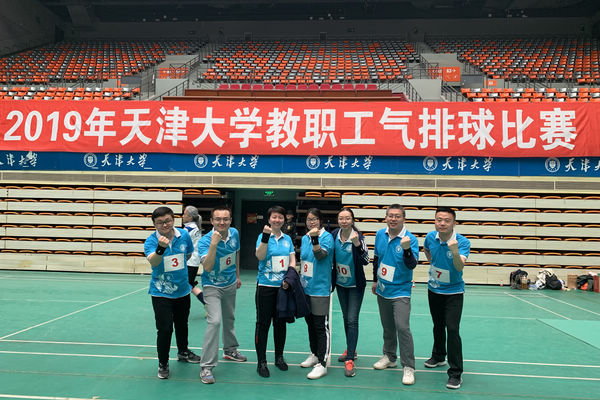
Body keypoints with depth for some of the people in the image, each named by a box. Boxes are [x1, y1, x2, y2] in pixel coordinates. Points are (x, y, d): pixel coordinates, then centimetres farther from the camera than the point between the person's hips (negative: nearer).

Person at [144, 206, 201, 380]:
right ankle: (163, 364, 15)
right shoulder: (151, 241, -17)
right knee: (164, 329, -7)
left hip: (182, 290, 4)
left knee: (182, 324, 21)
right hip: (161, 292, -4)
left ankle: (183, 352, 45)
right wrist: (160, 248, -55)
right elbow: (153, 262, -38)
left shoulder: (184, 235, -7)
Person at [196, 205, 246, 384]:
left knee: (229, 319, 21)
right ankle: (207, 366, -11)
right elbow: (208, 267, -38)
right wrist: (214, 244, -46)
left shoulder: (234, 234, -8)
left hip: (230, 284, 6)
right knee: (214, 321, -20)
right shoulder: (205, 240, -25)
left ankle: (230, 350, 44)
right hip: (212, 286, -6)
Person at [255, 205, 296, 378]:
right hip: (265, 286, -4)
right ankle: (261, 362, 11)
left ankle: (279, 357, 29)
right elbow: (260, 256, -20)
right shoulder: (263, 236, -4)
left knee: (280, 323, 13)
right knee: (263, 323, 1)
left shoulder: (287, 239, 9)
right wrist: (265, 237, -31)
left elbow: (292, 260, 7)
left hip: (283, 286, 4)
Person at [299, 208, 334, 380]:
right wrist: (299, 280, 21)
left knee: (321, 326, -3)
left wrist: (315, 238, -39)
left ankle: (322, 364, 4)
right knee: (310, 323, 18)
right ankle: (314, 354, 34)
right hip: (305, 288, 8)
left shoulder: (327, 236, -10)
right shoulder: (304, 238, 11)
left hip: (320, 289, -7)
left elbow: (320, 255, -27)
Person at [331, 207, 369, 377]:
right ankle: (351, 350, 35)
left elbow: (365, 261, -28)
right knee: (346, 318, 17)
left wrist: (357, 244, -41)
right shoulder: (334, 235, -6)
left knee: (352, 320, -8)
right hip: (340, 283, 5)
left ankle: (349, 359, -3)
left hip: (355, 285, -5)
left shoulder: (358, 236, -19)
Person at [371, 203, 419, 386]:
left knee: (402, 327, -13)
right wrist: (375, 280, 19)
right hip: (382, 290, 6)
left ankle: (409, 367, -1)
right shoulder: (380, 234, -1)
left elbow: (412, 265, -27)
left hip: (400, 291, -5)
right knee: (387, 327, 18)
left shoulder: (410, 239, -16)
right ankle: (389, 357, 36)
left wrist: (406, 249, -44)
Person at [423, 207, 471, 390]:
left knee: (452, 330, -13)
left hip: (453, 292, -5)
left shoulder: (463, 242, -22)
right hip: (434, 290, 5)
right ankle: (438, 357, 43)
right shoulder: (430, 237, -9)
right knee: (438, 326, 21)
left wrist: (455, 251, -54)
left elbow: (459, 267, -38)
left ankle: (455, 373, -2)